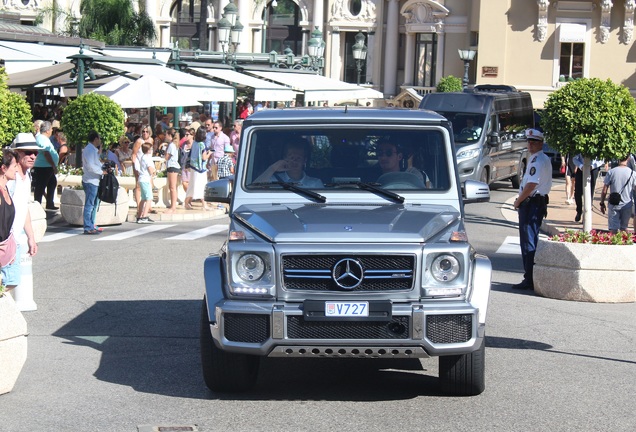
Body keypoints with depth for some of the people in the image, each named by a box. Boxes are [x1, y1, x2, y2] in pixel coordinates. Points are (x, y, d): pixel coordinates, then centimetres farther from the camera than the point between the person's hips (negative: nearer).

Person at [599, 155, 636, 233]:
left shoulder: (611, 172, -9)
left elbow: (604, 191, -6)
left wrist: (602, 203, 7)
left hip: (613, 205, -1)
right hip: (627, 205, 1)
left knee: (613, 229, -1)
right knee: (624, 228, 16)